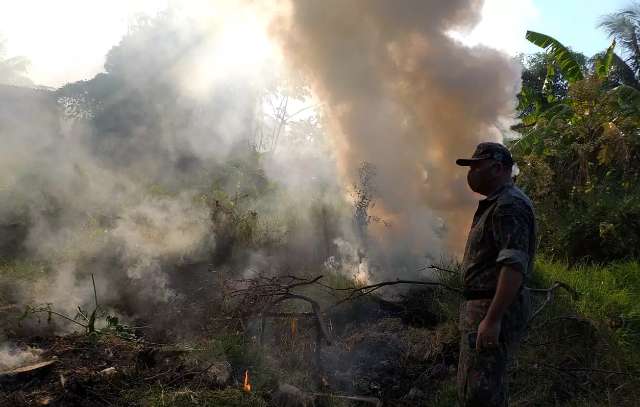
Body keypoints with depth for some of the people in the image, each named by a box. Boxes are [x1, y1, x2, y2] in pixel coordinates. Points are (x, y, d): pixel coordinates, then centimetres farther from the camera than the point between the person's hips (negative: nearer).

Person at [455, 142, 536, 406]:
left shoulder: (510, 206, -15)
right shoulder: (495, 205, 18)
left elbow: (514, 266, -25)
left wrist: (493, 319, -28)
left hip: (493, 309, -11)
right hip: (480, 306, 11)